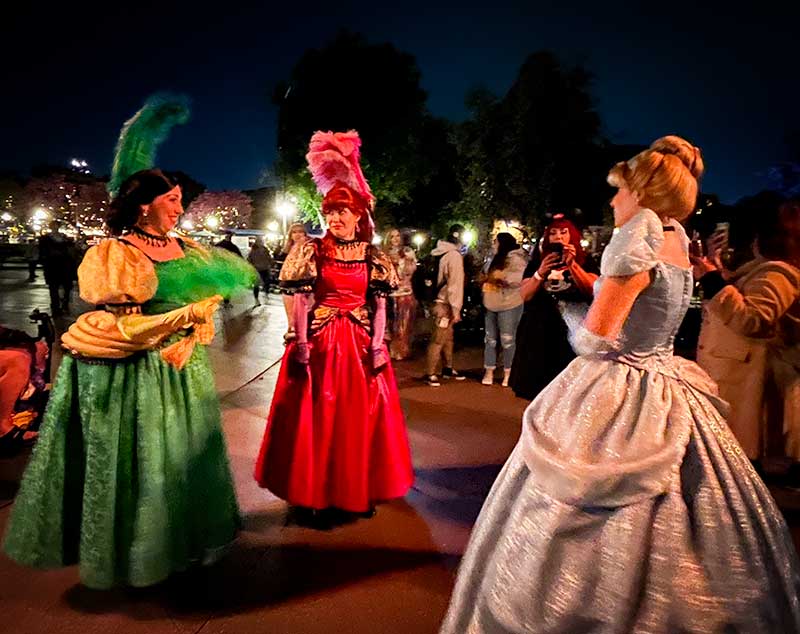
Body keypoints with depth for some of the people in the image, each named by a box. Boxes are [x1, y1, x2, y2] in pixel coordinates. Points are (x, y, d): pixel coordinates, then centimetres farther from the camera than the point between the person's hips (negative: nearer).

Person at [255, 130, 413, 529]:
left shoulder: (372, 256, 5)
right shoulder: (312, 251, 0)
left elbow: (379, 305, 4)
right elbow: (300, 299, -5)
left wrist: (377, 345, -5)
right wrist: (301, 342, -13)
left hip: (360, 344, 2)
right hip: (318, 342, -2)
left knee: (359, 416, 10)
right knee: (315, 418, 4)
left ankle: (356, 492, 28)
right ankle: (313, 496, 19)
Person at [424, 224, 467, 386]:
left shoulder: (446, 253, 13)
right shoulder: (454, 255, -15)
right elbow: (454, 284, -20)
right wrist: (456, 308, -20)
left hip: (443, 302, 10)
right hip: (445, 304, -10)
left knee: (448, 338, 17)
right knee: (438, 340, -5)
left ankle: (448, 369, 28)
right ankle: (430, 373, -1)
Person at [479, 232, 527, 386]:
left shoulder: (516, 259, -10)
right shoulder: (494, 260, 16)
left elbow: (520, 279, -22)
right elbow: (486, 276, 29)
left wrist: (503, 276, -21)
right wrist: (485, 279, 9)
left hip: (509, 306, -8)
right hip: (491, 306, 8)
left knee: (507, 340, -1)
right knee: (490, 339, 9)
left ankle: (508, 373, 9)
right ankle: (489, 371, 16)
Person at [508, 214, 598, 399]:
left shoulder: (584, 262, 8)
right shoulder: (536, 263, 11)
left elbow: (592, 290, -9)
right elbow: (524, 295, -1)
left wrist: (572, 265, -19)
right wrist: (540, 273, -16)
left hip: (572, 333, -1)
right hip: (540, 332, 2)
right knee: (539, 388, 3)